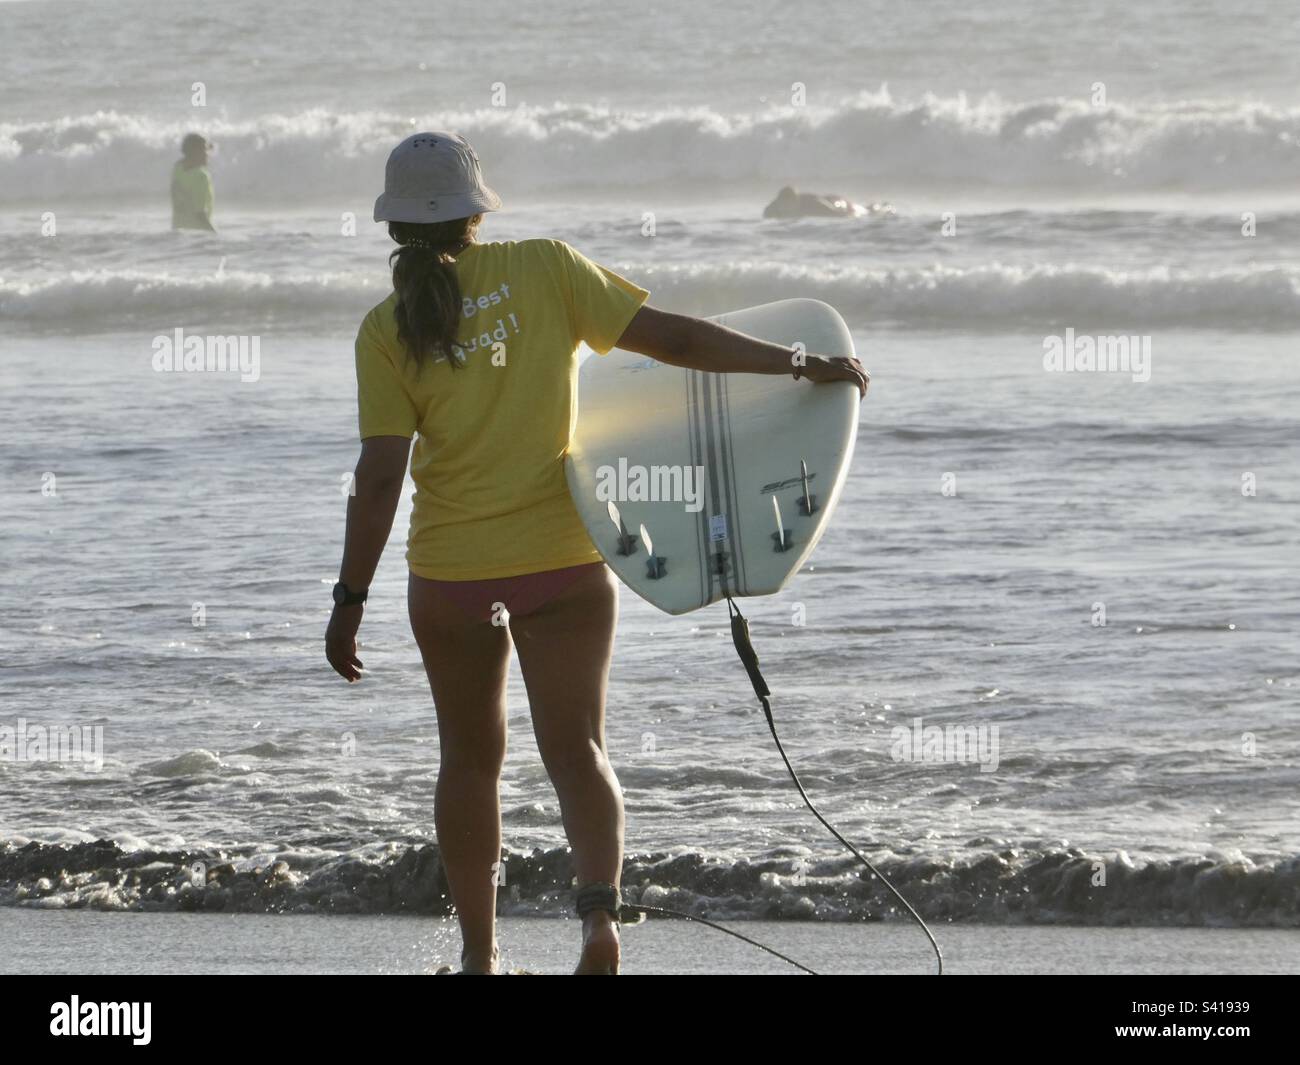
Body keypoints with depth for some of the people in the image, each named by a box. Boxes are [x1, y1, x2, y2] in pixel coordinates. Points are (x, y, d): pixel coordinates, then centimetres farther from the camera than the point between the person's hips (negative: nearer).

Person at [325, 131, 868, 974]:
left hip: (451, 570, 0)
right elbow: (668, 337, -7)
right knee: (576, 748, 0)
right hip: (563, 557, 0)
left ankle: (479, 952, 20)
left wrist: (350, 601, -6)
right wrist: (800, 365, -1)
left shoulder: (389, 330, -6)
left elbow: (380, 476, -11)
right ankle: (601, 906, -25)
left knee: (471, 758, 15)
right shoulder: (545, 270, -4)